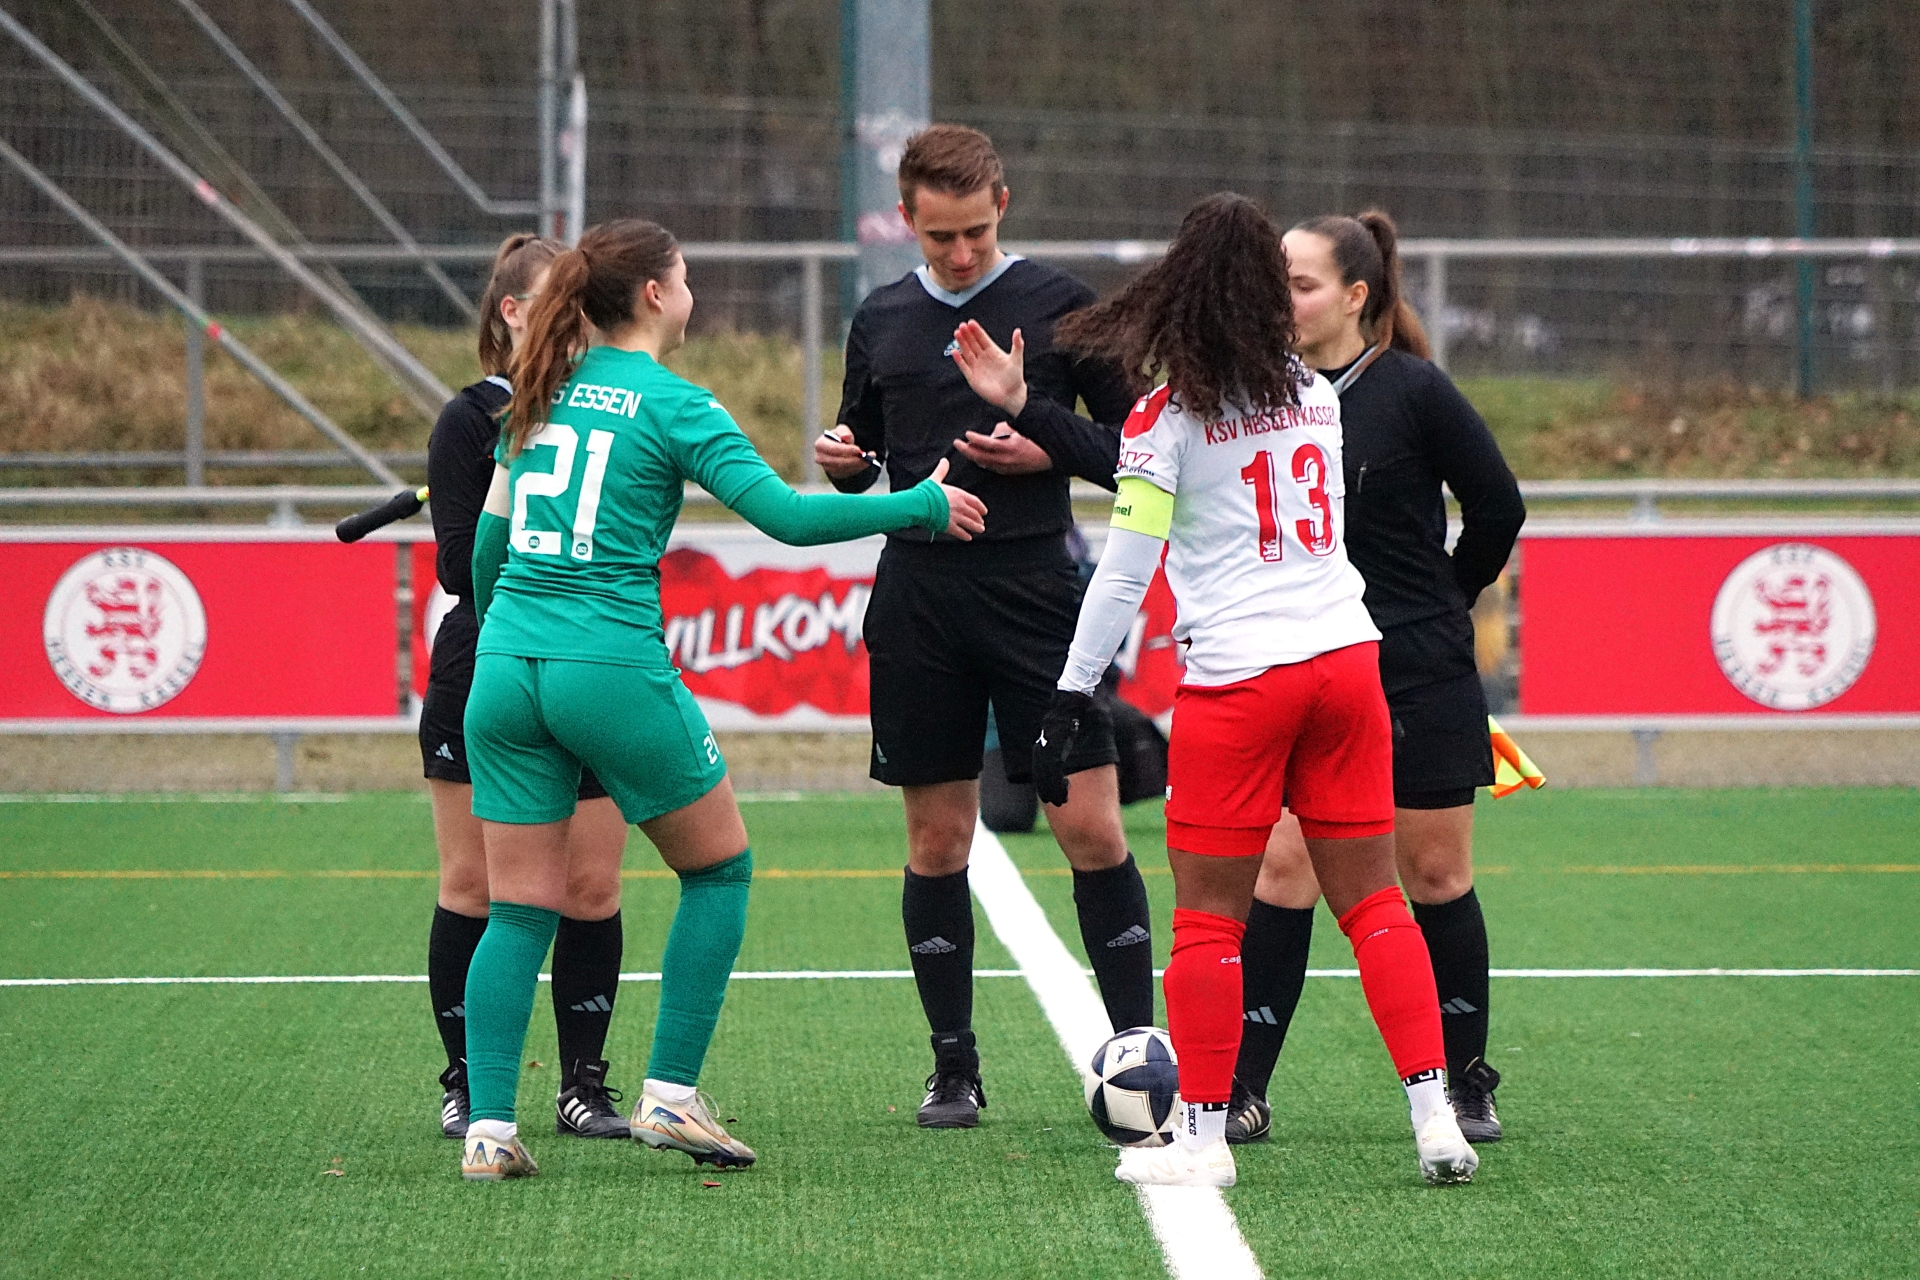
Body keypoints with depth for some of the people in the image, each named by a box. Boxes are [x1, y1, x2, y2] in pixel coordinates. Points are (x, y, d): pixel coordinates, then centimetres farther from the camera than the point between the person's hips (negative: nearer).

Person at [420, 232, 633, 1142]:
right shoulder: (473, 421, -4)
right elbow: (460, 565, -10)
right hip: (482, 685, -3)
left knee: (592, 888, 0)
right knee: (472, 888, 2)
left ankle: (582, 1084, 9)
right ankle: (465, 1082, 12)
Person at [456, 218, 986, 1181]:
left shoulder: (542, 395, 13)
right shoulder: (671, 406, -4)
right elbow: (787, 515, -11)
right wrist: (925, 505, 0)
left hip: (504, 667, 6)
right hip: (612, 666, -6)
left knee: (520, 910, 7)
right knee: (720, 868, 13)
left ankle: (488, 1128, -2)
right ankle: (670, 1095, 8)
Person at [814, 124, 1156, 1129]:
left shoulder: (1059, 306, 0)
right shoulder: (880, 320, 12)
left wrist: (1045, 441, -16)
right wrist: (841, 461, 1)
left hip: (1036, 593, -3)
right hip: (917, 601, 3)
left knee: (1090, 828, -8)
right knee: (938, 839, 5)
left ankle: (1135, 1042, 0)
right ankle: (954, 1069, 13)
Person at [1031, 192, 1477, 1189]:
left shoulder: (1167, 414, -7)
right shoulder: (1315, 394, 10)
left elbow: (1123, 571, -9)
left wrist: (1071, 697, -5)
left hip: (1237, 678, -5)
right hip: (1345, 658, 5)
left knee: (1208, 916, 4)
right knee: (1372, 901, 8)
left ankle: (1201, 1136, 7)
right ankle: (1433, 1114, 3)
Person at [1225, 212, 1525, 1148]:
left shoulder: (1413, 392, -9)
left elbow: (1499, 509, -1)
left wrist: (1439, 605, 8)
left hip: (1421, 678, -3)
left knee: (1436, 875, 5)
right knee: (1283, 869, -5)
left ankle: (1465, 1083, 18)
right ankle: (1241, 1090, -3)